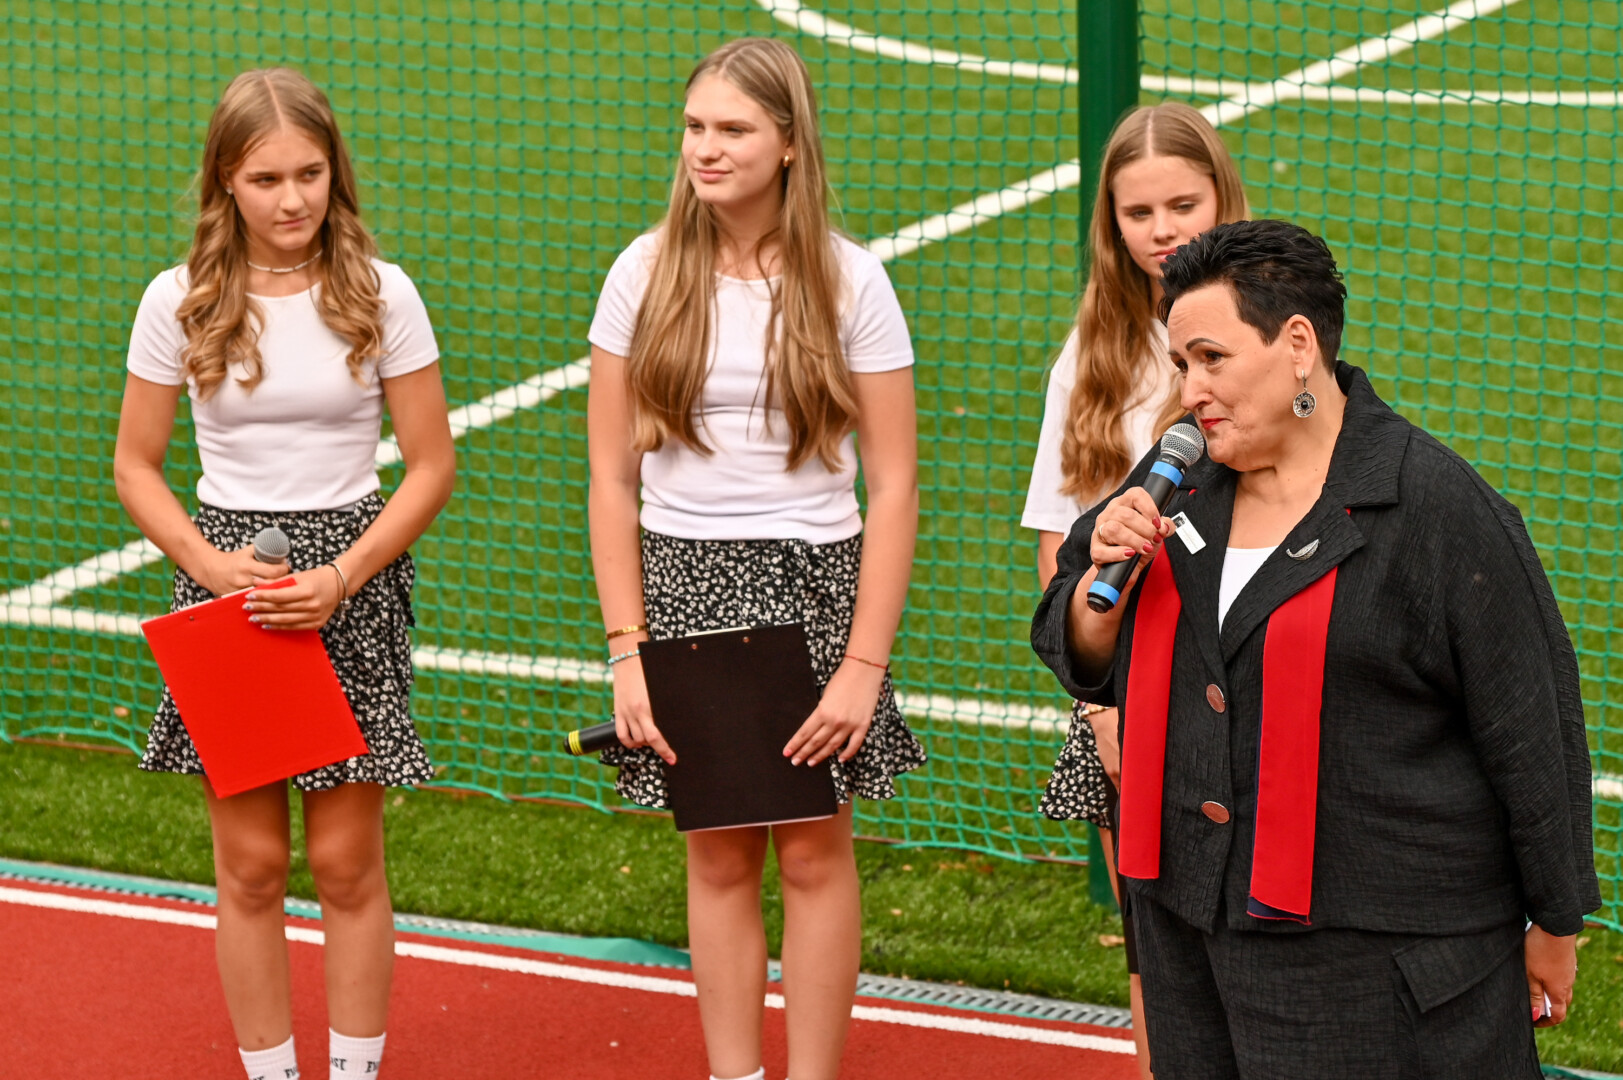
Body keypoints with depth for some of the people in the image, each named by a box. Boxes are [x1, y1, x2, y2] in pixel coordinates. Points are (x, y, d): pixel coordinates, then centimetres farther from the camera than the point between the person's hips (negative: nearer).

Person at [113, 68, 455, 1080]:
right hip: (228, 573, 1)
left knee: (347, 859, 2)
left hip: (351, 581, -1)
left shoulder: (381, 294, -4)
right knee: (250, 863, 4)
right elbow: (136, 465, 6)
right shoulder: (179, 302, -2)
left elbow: (433, 465, -1)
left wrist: (341, 578, -12)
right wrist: (206, 561, -11)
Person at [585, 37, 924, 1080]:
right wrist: (627, 652, -4)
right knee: (718, 852, 6)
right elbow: (613, 480, 3)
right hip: (682, 581, 1)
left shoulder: (848, 280, -4)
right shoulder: (647, 273, 1)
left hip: (813, 581, -1)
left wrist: (864, 665, -10)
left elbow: (893, 488, -4)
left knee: (814, 846, 1)